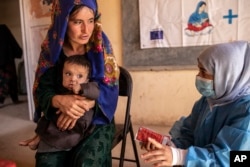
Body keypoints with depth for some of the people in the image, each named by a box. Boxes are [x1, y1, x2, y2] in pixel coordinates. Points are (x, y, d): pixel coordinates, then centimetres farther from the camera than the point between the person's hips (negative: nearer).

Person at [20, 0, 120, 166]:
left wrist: (84, 105, -27)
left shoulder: (101, 44, -8)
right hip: (58, 121, 2)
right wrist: (58, 100, -28)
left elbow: (110, 87, -10)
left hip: (97, 119, -1)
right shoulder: (51, 48, -4)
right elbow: (41, 90, -5)